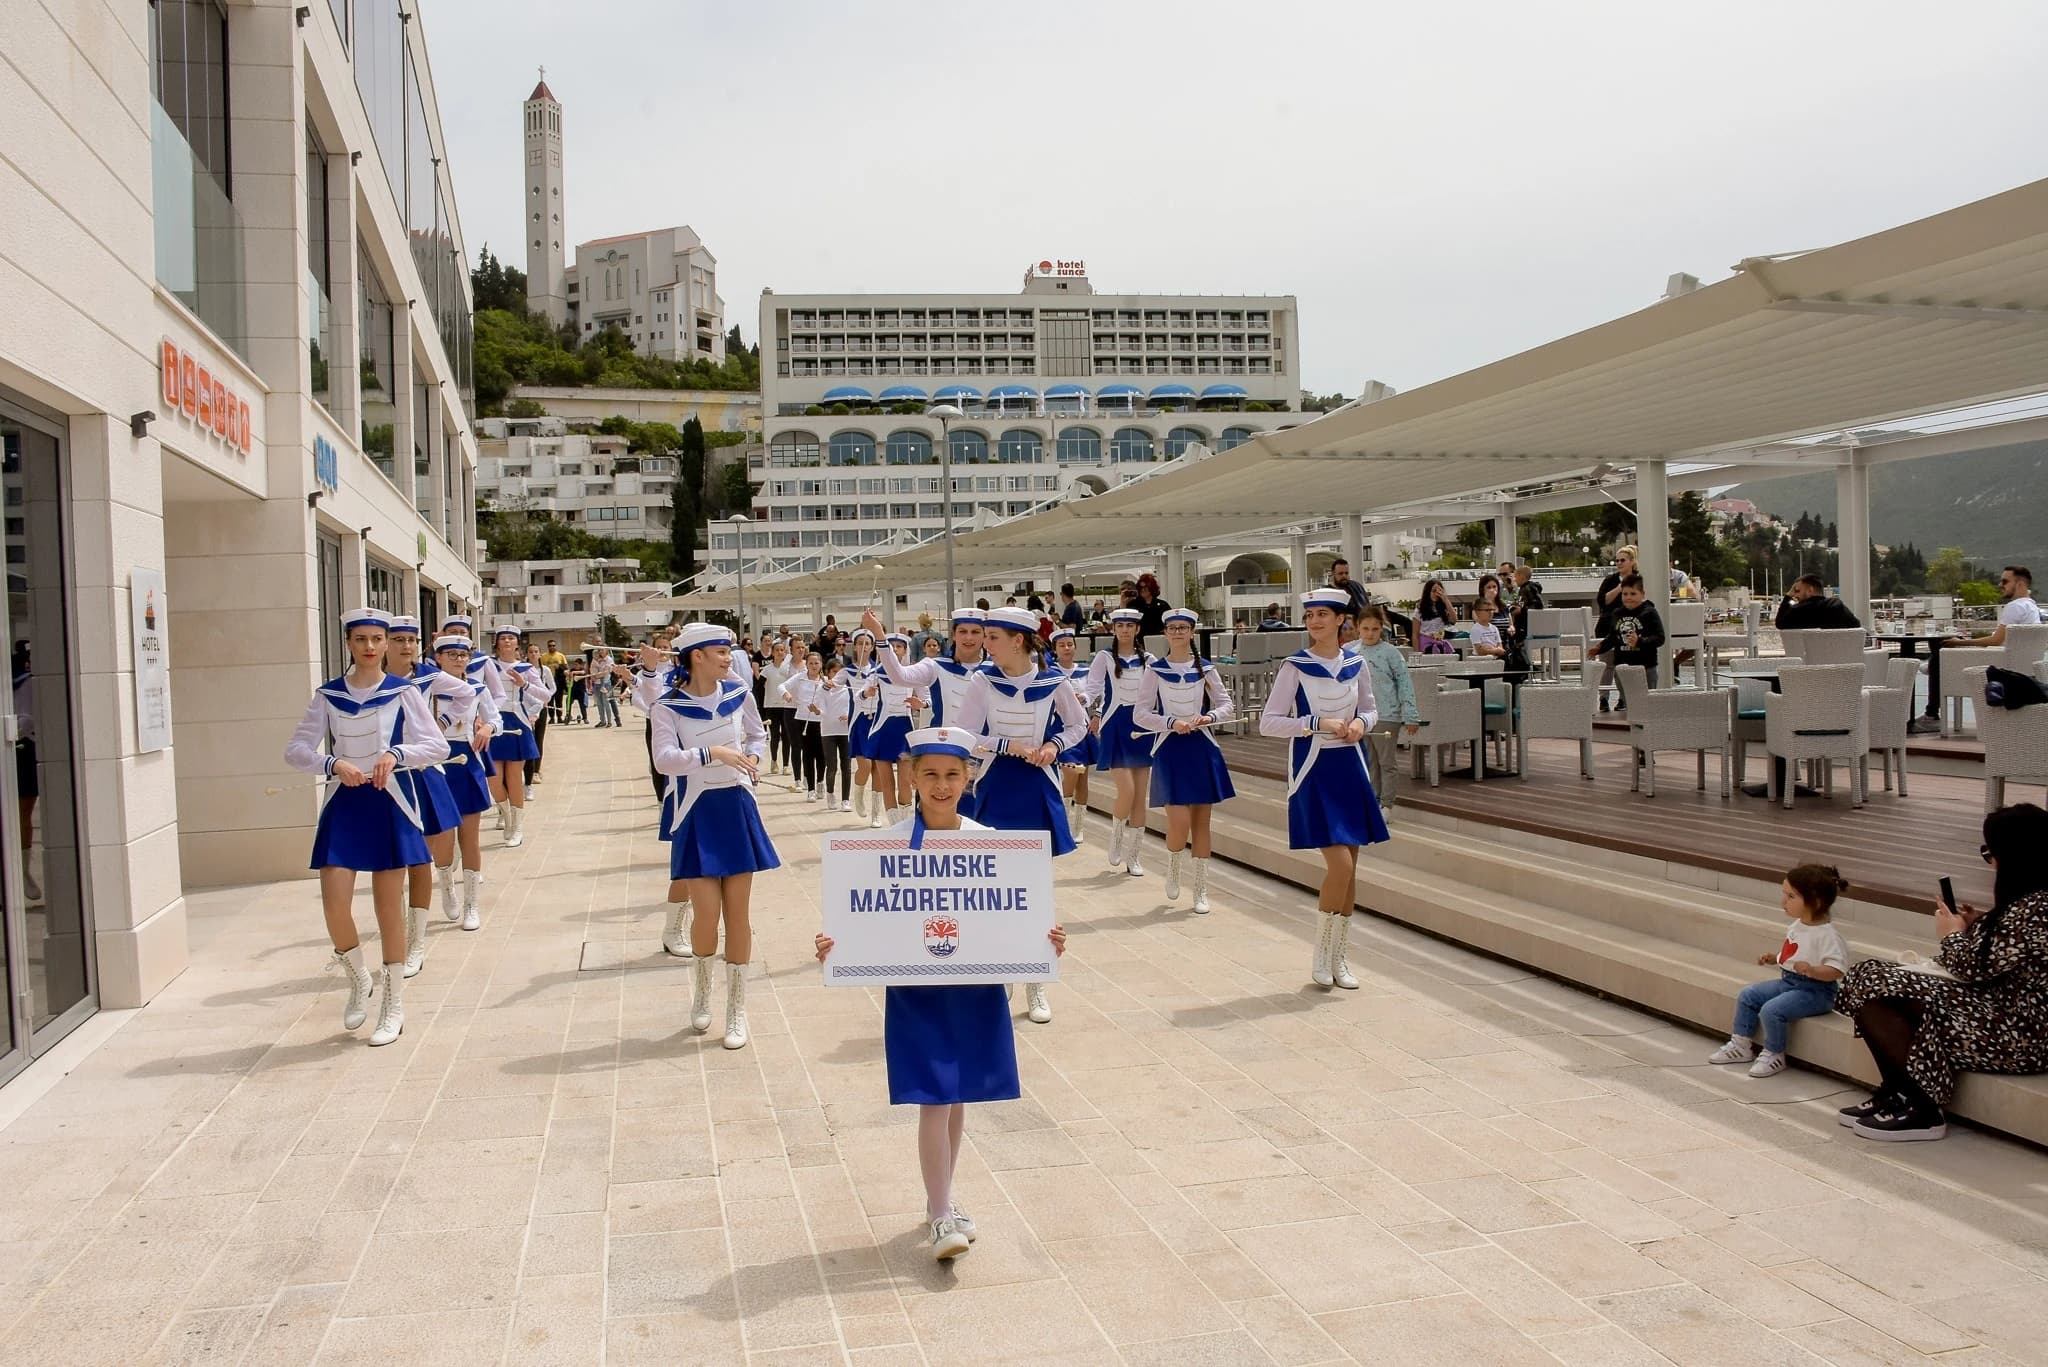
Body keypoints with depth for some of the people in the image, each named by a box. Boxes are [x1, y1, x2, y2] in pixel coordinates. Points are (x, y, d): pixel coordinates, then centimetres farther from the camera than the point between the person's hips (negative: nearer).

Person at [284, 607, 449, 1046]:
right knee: (334, 903, -10)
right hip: (343, 804, 1)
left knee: (388, 907, 5)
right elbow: (296, 749, -1)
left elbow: (438, 745, -6)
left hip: (387, 804, -1)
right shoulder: (328, 695, 3)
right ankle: (359, 981, 19)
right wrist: (333, 763, -20)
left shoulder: (402, 693, -2)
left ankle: (393, 1005, 18)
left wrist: (397, 753, -24)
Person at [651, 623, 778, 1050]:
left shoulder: (738, 694, 1)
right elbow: (664, 759, -22)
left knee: (737, 913, 3)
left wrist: (753, 760, -1)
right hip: (698, 813, -3)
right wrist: (713, 752, -32)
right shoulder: (669, 706, -10)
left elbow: (758, 734, 19)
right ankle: (701, 990, 24)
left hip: (736, 809, 3)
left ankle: (737, 1010, 14)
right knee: (707, 912, -7)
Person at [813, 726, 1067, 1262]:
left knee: (958, 1099, 14)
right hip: (917, 988, -3)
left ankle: (941, 1199, 33)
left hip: (977, 986, 3)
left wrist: (1044, 939, -13)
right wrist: (837, 946, -23)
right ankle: (941, 1218, 8)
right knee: (934, 1101, -4)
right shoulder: (892, 842, -7)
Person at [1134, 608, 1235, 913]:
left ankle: (1201, 892, 13)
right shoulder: (1154, 671, 0)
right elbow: (1140, 714, -3)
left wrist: (1210, 716, -12)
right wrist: (1171, 722, -17)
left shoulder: (1205, 669, 6)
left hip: (1202, 749, 2)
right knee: (1179, 821, -14)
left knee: (1201, 822, 5)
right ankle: (1172, 870, 18)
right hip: (1170, 749, -2)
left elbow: (1225, 703, 8)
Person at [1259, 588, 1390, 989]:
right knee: (1339, 864, -14)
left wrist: (1361, 722, -4)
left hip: (1351, 769, 5)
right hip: (1313, 771, -5)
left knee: (1349, 868, 7)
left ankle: (1339, 958, 20)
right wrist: (1319, 724, -17)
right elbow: (1268, 722, -9)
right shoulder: (1294, 667, -7)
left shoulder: (1356, 665, 5)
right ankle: (1321, 954, 5)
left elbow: (1370, 709, 19)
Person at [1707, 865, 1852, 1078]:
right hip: (1787, 982, 10)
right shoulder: (1796, 927, 6)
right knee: (1747, 995, 6)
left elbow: (1836, 970, -26)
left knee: (1772, 1009, -26)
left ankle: (1774, 1055, -4)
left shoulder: (1827, 934, -21)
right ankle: (1741, 1044, 17)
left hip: (1814, 990, -10)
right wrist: (1773, 957, 8)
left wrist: (1811, 970, -40)